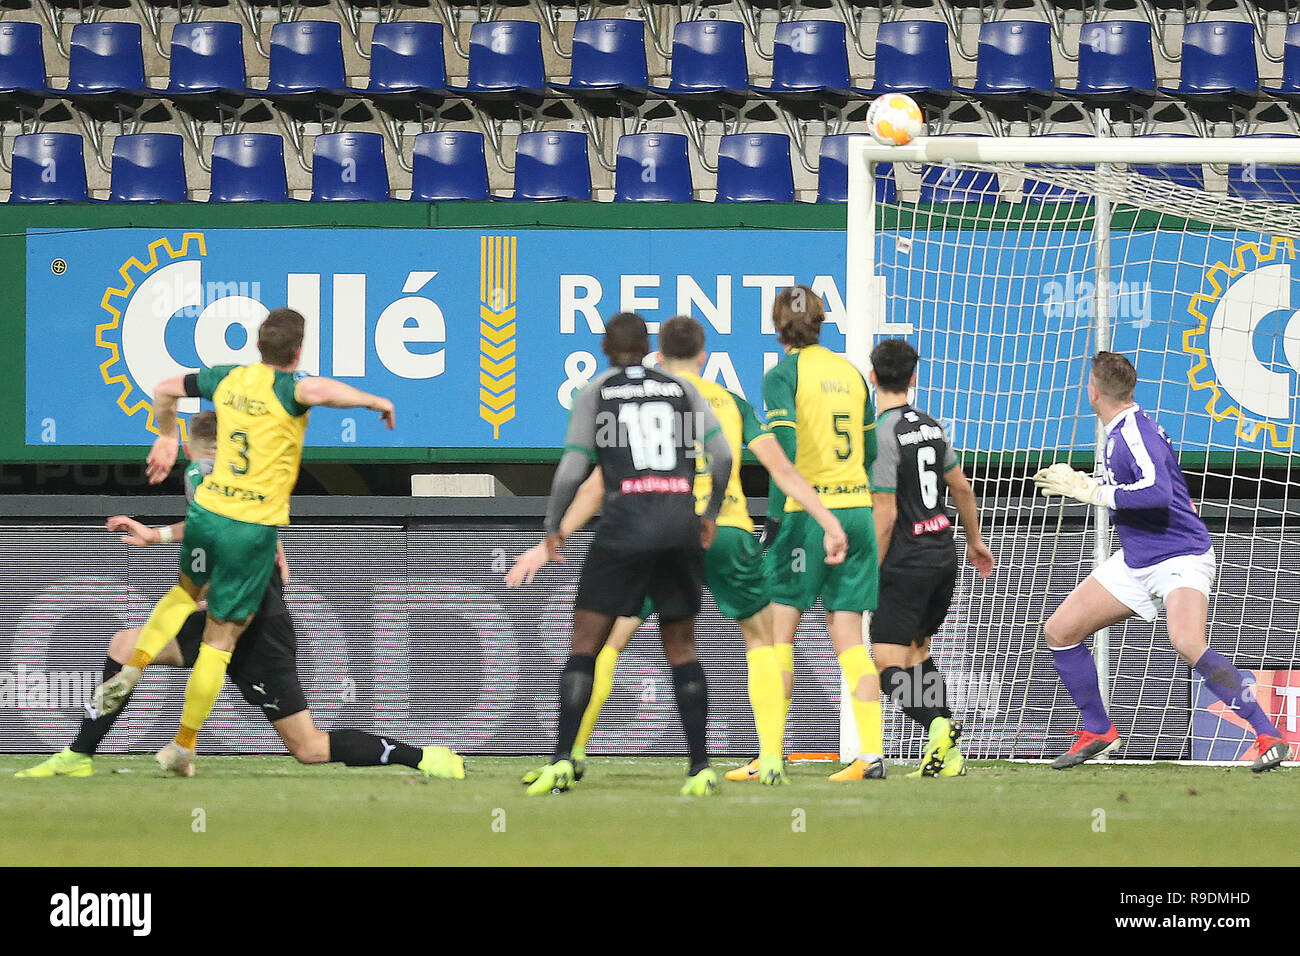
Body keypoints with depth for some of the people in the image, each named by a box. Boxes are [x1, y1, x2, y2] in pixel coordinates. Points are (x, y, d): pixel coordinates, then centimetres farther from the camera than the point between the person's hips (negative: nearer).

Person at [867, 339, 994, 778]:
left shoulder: (882, 434, -16)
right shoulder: (929, 425, 7)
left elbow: (884, 515, -18)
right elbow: (961, 487, 18)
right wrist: (975, 540, 31)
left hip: (907, 562, -8)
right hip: (943, 556, 8)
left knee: (887, 661, -9)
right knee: (916, 650, 19)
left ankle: (937, 724, -32)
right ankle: (947, 755, 14)